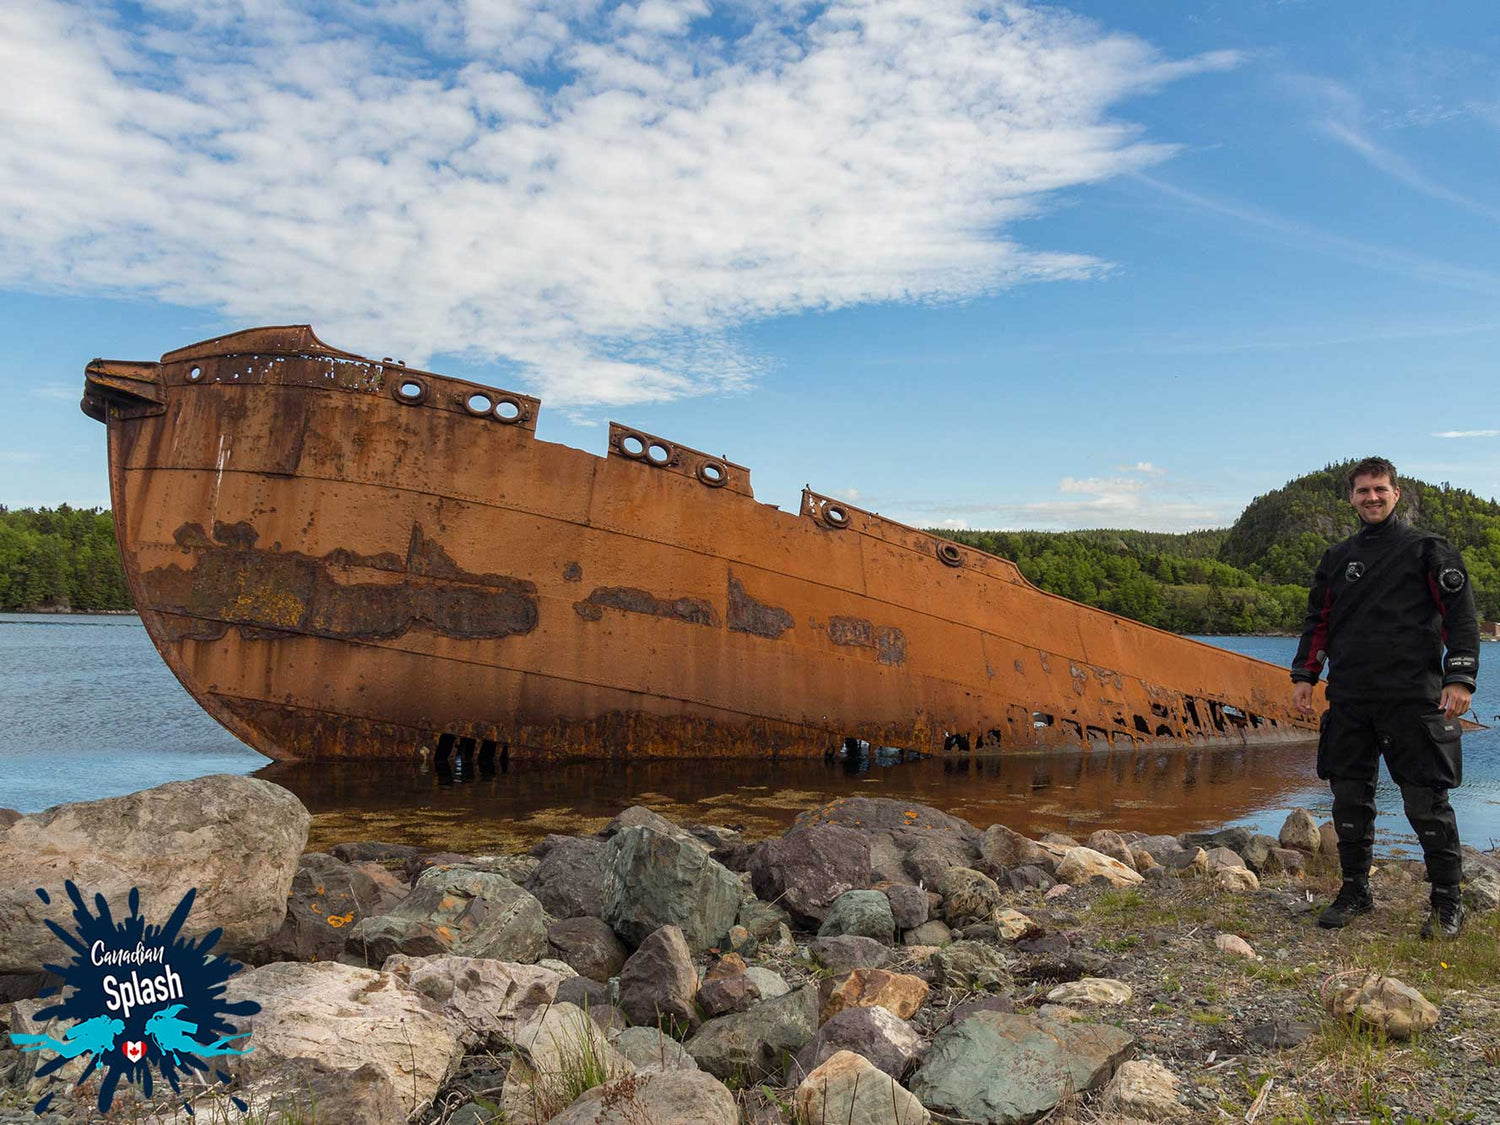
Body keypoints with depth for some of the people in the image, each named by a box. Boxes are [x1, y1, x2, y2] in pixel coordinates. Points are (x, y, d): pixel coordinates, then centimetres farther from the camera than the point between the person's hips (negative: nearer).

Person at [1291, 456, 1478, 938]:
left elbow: (1461, 615, -1)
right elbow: (1318, 621, 20)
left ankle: (1448, 902, 12)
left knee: (1426, 801, -2)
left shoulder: (1428, 549, 4)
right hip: (1349, 699, 4)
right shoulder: (1337, 558, 16)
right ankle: (1355, 892, 19)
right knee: (1349, 797, 6)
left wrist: (1460, 678, -11)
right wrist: (1304, 675, 12)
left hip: (1413, 698, -4)